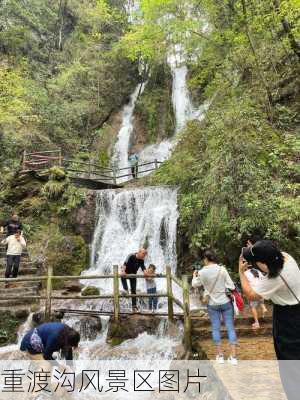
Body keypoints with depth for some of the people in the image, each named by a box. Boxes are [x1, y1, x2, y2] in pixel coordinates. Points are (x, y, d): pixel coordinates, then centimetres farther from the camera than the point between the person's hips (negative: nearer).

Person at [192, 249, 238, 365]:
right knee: (230, 327, 7)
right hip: (226, 302, 0)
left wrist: (194, 276, 25)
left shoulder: (202, 272, -10)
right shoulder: (222, 269, -11)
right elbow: (231, 286, -10)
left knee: (216, 329, 11)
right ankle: (233, 356, 9)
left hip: (212, 304, 0)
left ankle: (220, 355, 17)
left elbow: (194, 285, 7)